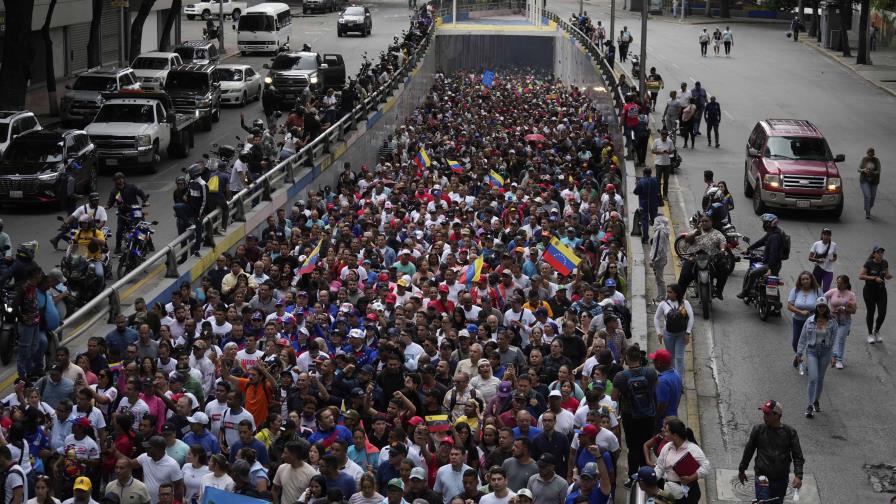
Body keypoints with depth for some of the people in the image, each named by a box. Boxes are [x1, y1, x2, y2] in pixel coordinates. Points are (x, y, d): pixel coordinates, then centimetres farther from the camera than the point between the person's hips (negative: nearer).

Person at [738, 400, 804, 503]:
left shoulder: (789, 432, -4)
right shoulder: (758, 430, -4)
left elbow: (797, 456, -3)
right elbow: (748, 451, 9)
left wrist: (798, 476, -17)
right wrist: (741, 470, 18)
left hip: (781, 479, 1)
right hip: (762, 478, -1)